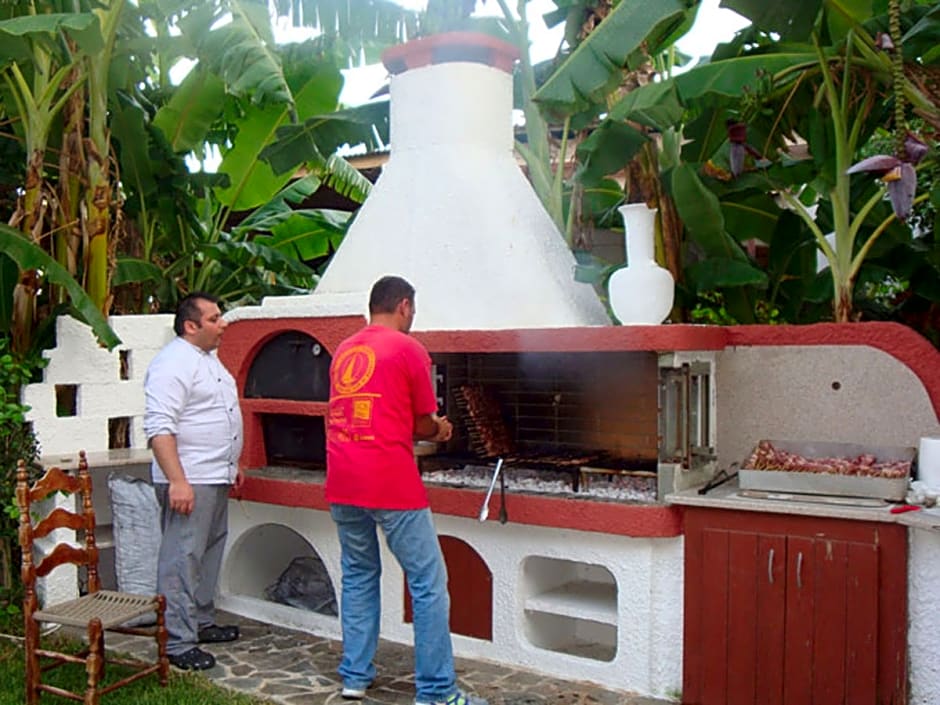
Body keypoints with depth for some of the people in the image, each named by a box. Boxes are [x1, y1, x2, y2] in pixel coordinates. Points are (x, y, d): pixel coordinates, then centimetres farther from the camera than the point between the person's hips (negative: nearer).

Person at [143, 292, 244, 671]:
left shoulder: (208, 357, 15)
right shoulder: (173, 363, -17)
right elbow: (159, 427, -24)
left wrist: (232, 464, 24)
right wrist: (177, 481, -28)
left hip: (215, 477, 10)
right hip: (189, 481, -10)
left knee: (209, 553, 18)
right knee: (182, 560, -5)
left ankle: (201, 622, 30)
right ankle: (177, 643, 2)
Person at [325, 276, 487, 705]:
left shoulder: (343, 351, 14)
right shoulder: (408, 349, -3)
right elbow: (424, 425, 1)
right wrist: (438, 430, 24)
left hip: (341, 484, 7)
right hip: (391, 485, -6)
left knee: (358, 577, 18)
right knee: (428, 584, 2)